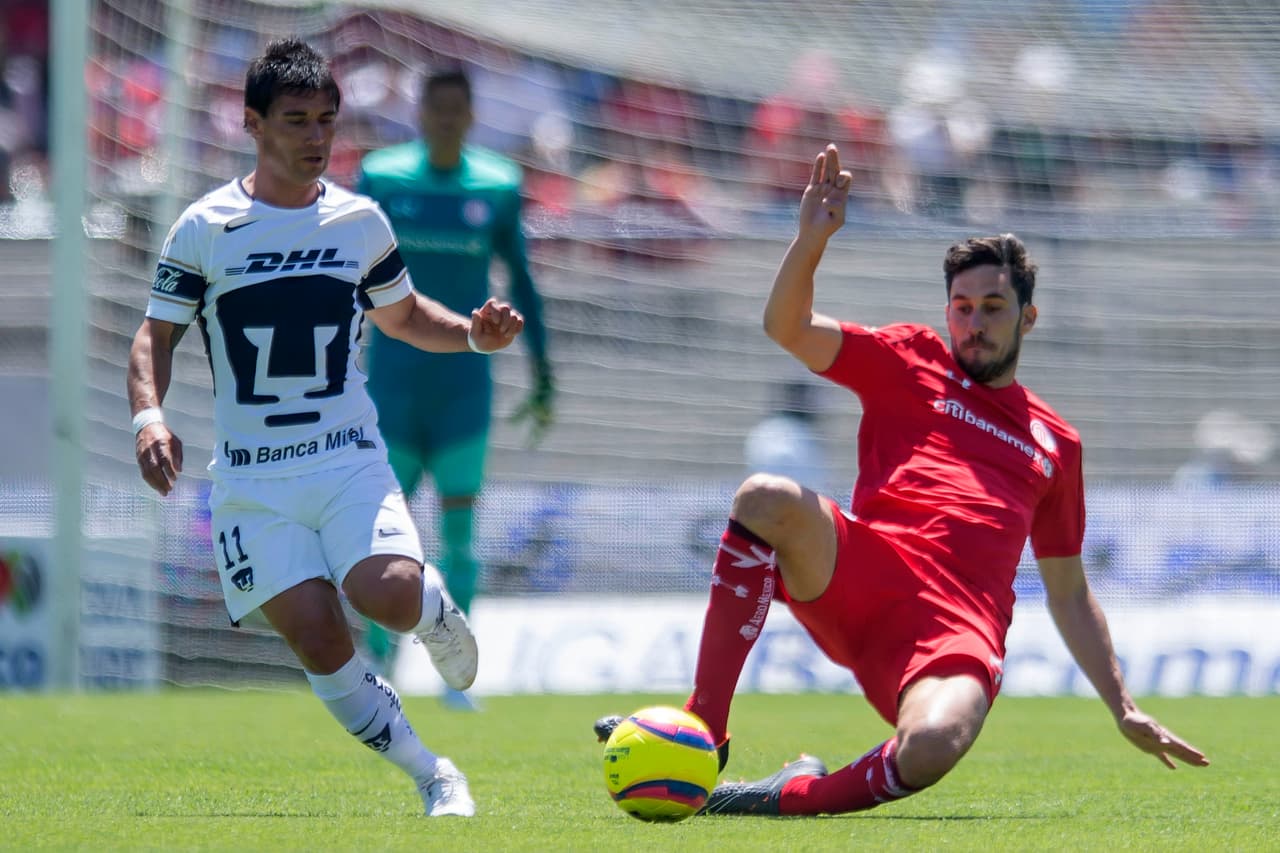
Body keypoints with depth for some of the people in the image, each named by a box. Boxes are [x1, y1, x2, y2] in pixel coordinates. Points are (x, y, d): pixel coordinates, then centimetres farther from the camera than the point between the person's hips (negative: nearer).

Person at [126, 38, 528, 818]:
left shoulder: (360, 221, 6)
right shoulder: (205, 229, -1)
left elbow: (403, 315, 20)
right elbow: (157, 335, 5)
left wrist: (473, 335, 0)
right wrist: (150, 414, -14)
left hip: (349, 459, 1)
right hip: (251, 477, -1)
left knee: (389, 593, -26)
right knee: (318, 639, -14)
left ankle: (437, 608, 12)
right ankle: (433, 775, 2)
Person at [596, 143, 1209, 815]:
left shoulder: (1055, 442, 28)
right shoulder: (911, 363, 22)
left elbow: (1068, 593, 31)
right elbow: (788, 329, 6)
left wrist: (1124, 710, 24)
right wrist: (812, 239, -12)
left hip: (960, 625, 0)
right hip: (861, 576, 0)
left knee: (932, 747, -37)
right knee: (766, 498, -34)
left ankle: (799, 794, -6)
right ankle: (702, 727, -27)